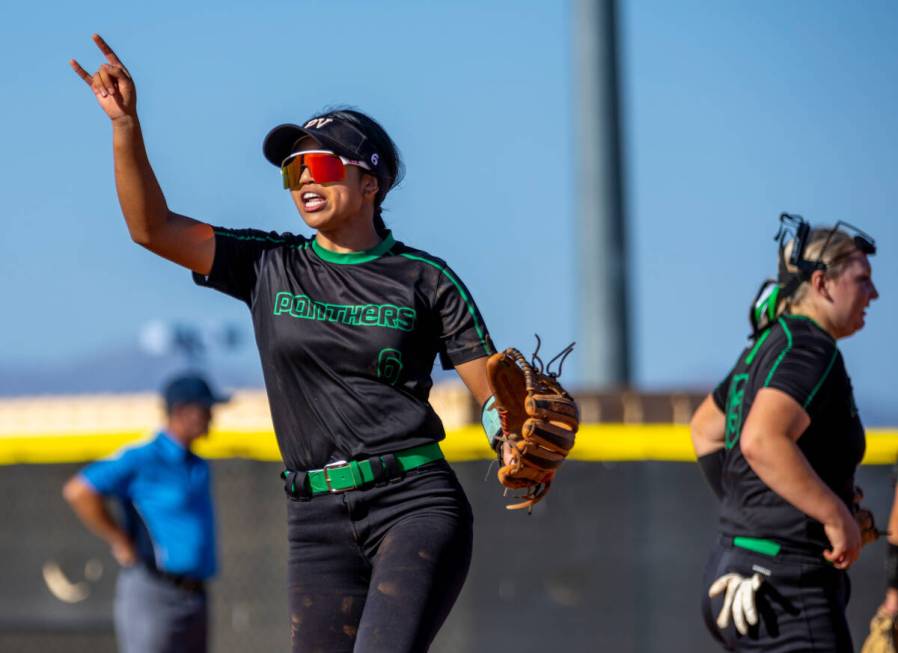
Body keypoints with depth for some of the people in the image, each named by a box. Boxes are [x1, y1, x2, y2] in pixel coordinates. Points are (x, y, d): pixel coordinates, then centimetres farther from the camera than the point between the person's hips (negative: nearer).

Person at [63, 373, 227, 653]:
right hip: (153, 595, -9)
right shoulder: (143, 459, -9)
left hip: (194, 597, 9)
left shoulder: (197, 467, 17)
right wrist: (122, 545, -11)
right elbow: (78, 491, -15)